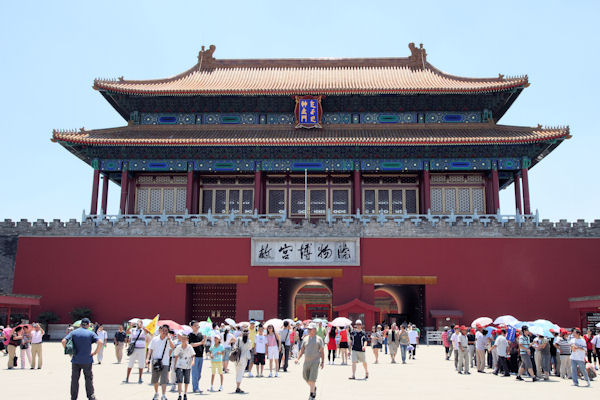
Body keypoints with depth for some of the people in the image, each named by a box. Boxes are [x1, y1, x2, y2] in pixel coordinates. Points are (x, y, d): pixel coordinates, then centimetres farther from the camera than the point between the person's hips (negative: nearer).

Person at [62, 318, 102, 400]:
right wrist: (95, 352, -4)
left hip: (75, 360, 1)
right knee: (89, 379, 11)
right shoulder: (91, 333, -2)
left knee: (74, 379, 11)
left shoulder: (73, 332, 3)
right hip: (87, 360, -1)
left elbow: (63, 341, -10)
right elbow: (100, 342, -15)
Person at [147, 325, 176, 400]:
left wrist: (168, 338, -23)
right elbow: (150, 349, 4)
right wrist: (148, 358, -8)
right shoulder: (155, 339, 4)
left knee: (164, 380, -11)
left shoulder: (168, 340, -1)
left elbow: (173, 347, -19)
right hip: (155, 362, 3)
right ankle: (156, 393, 35)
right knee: (155, 380, 15)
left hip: (164, 363, -2)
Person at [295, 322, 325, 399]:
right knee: (306, 378, 10)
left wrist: (323, 362, -5)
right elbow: (302, 350, 13)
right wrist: (298, 358, 1)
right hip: (306, 361, 5)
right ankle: (314, 388, 36)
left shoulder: (319, 339, -2)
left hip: (315, 361, -4)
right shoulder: (305, 339, 9)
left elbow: (322, 351, 0)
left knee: (312, 378, -10)